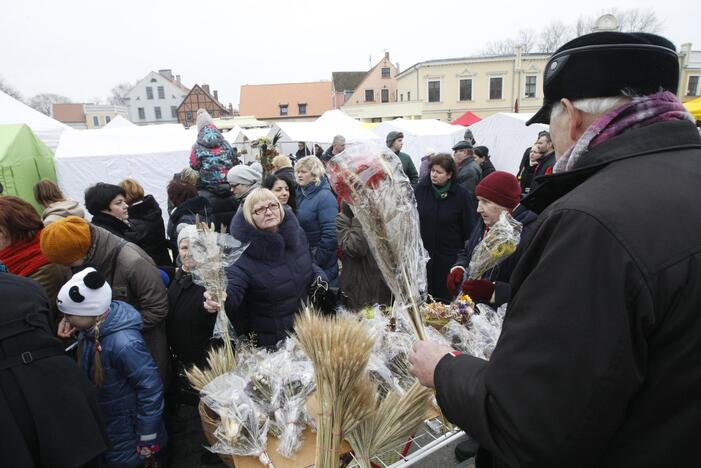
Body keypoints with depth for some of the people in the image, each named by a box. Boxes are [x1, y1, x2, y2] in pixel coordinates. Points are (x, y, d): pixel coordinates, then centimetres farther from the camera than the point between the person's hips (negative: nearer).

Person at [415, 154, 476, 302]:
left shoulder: (462, 195, -8)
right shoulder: (421, 188, -2)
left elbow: (468, 229, -3)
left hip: (449, 256, -2)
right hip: (422, 251, 2)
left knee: (444, 297, 7)